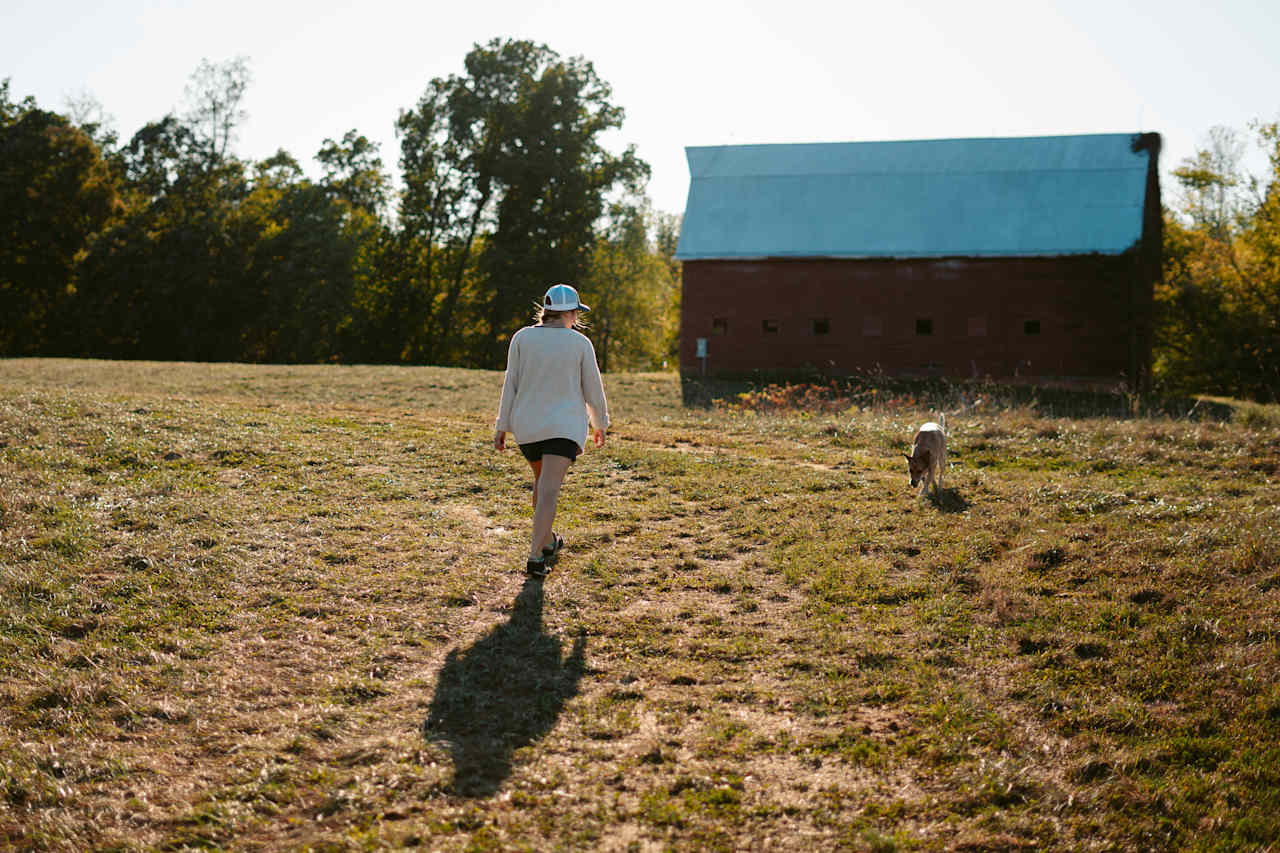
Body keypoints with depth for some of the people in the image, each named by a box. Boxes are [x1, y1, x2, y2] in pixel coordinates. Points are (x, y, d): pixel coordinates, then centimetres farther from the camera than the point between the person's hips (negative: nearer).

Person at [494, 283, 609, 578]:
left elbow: (511, 385, -1)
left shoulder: (522, 338, 0)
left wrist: (502, 427, 3)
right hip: (564, 426, -4)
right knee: (549, 490, -12)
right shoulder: (580, 343, -3)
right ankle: (535, 556, -23)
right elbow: (593, 390, 2)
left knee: (543, 480, 24)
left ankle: (547, 542, 38)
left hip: (526, 425, 4)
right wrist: (600, 424, 17)